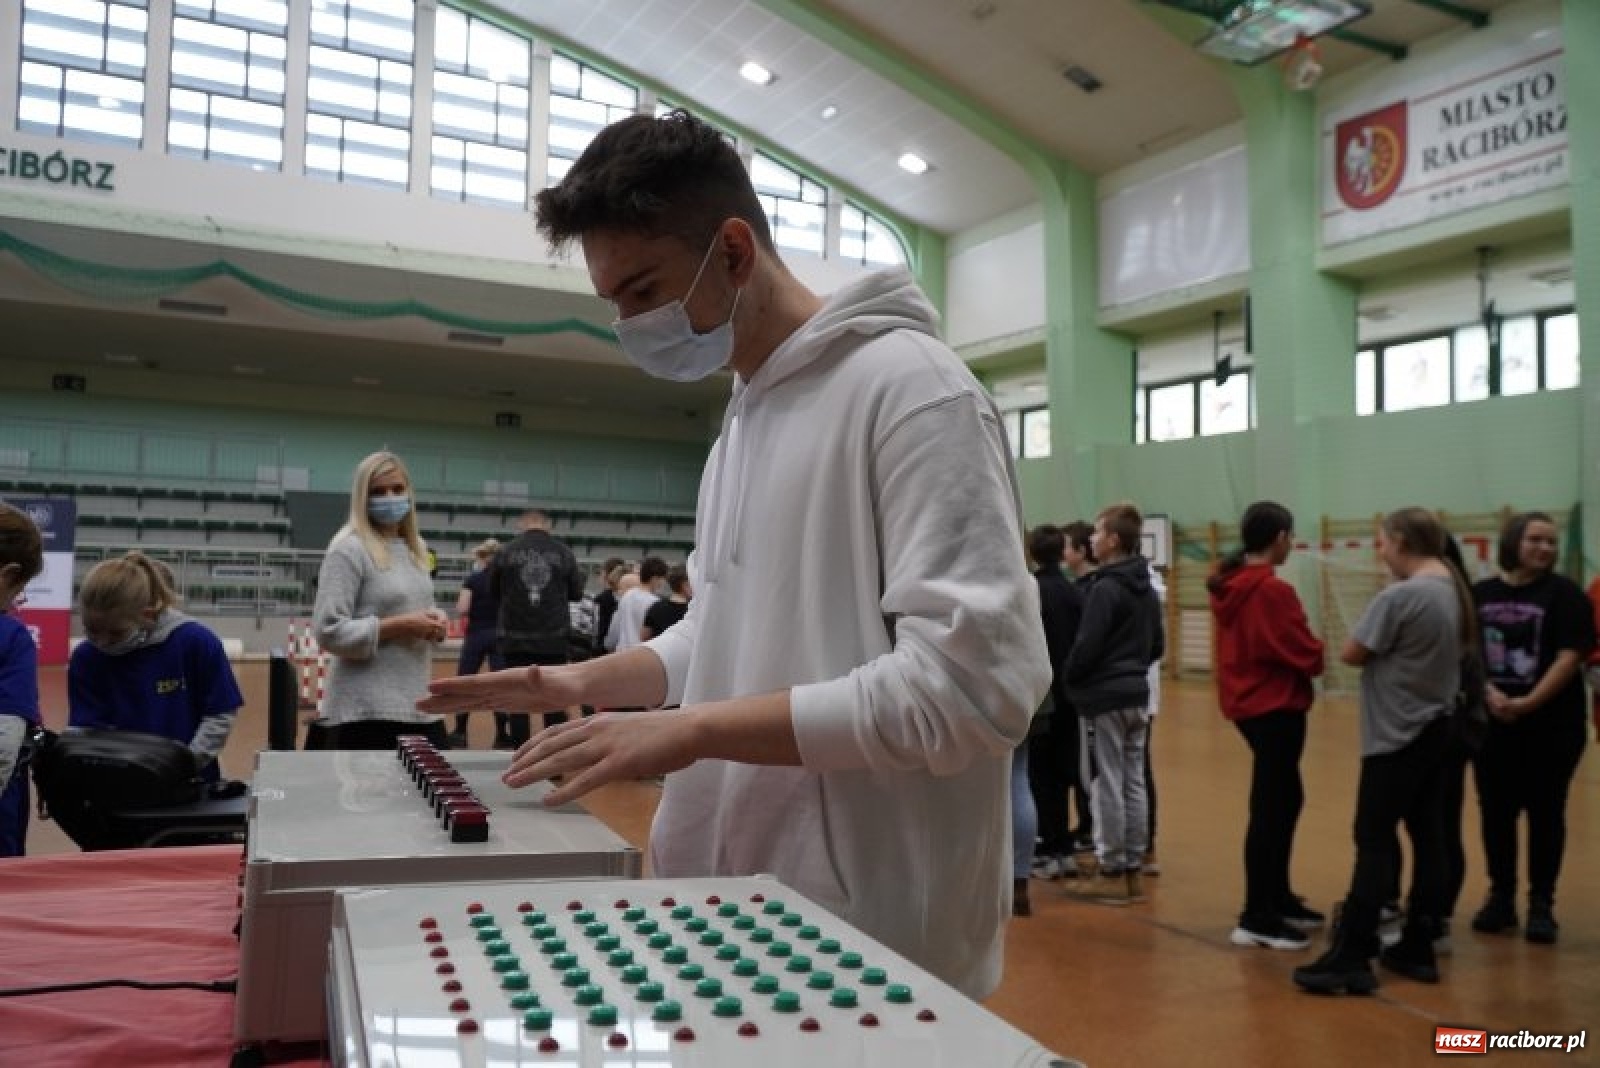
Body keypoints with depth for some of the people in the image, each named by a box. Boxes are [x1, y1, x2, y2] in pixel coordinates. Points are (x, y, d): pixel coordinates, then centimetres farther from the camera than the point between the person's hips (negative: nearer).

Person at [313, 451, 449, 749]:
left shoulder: (415, 549, 14)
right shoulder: (349, 550, -9)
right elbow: (328, 632, -15)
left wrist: (435, 621, 4)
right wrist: (398, 626, -18)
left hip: (420, 705, 8)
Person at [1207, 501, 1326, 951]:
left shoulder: (1230, 585, 8)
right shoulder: (1274, 590, -19)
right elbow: (1304, 652, -17)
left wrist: (1308, 654, 9)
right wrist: (1322, 656, 4)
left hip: (1247, 701, 9)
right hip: (1275, 706, -9)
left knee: (1284, 800, 19)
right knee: (1271, 808, -3)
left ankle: (1278, 899, 29)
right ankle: (1257, 919, 3)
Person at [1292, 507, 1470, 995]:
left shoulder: (1399, 596, -20)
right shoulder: (1454, 591, 7)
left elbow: (1351, 654, -15)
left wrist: (1375, 649, 2)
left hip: (1397, 735, -8)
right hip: (1436, 729, 8)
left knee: (1374, 842, -5)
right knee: (1426, 835, 12)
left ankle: (1352, 959, -3)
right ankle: (1418, 948, 20)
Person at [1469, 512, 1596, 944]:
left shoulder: (1564, 593, -5)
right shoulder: (1480, 594, 4)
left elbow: (1570, 657, -12)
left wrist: (1528, 703, -19)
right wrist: (1490, 693, -13)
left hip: (1552, 723, -3)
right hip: (1492, 723, 3)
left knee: (1545, 812, 5)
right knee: (1495, 812, 8)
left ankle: (1541, 904, 16)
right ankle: (1500, 898, 22)